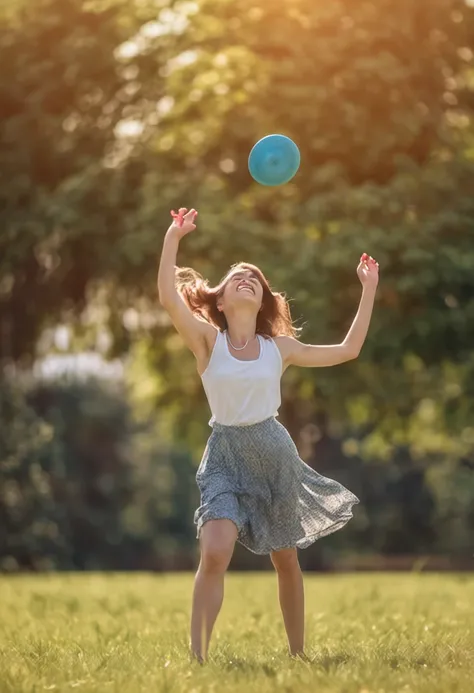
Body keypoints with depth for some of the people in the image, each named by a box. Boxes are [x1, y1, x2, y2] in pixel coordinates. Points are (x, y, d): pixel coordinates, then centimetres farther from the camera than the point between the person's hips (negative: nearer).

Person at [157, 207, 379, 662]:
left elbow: (348, 350, 11)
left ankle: (297, 653, 28)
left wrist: (368, 290, 10)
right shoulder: (208, 340, -3)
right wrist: (173, 238, -24)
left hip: (274, 454, 3)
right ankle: (197, 658, -18)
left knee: (285, 560, 13)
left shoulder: (279, 347, 5)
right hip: (225, 456, -3)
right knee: (215, 553, -23)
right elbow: (168, 297, -19)